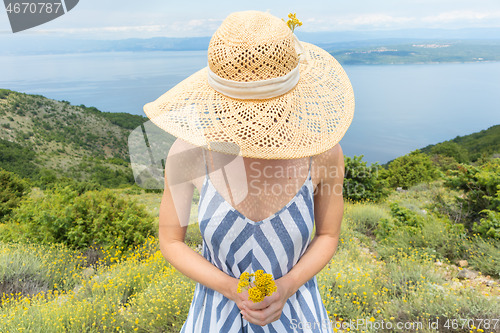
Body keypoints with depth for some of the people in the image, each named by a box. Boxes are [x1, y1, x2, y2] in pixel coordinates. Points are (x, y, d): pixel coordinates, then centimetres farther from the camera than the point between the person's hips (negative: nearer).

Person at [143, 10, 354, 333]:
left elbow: (328, 235, -7)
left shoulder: (323, 151, -24)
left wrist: (286, 287, -21)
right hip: (219, 306, 0)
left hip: (293, 305, 1)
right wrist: (231, 289, -22)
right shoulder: (189, 151, -25)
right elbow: (171, 241, -10)